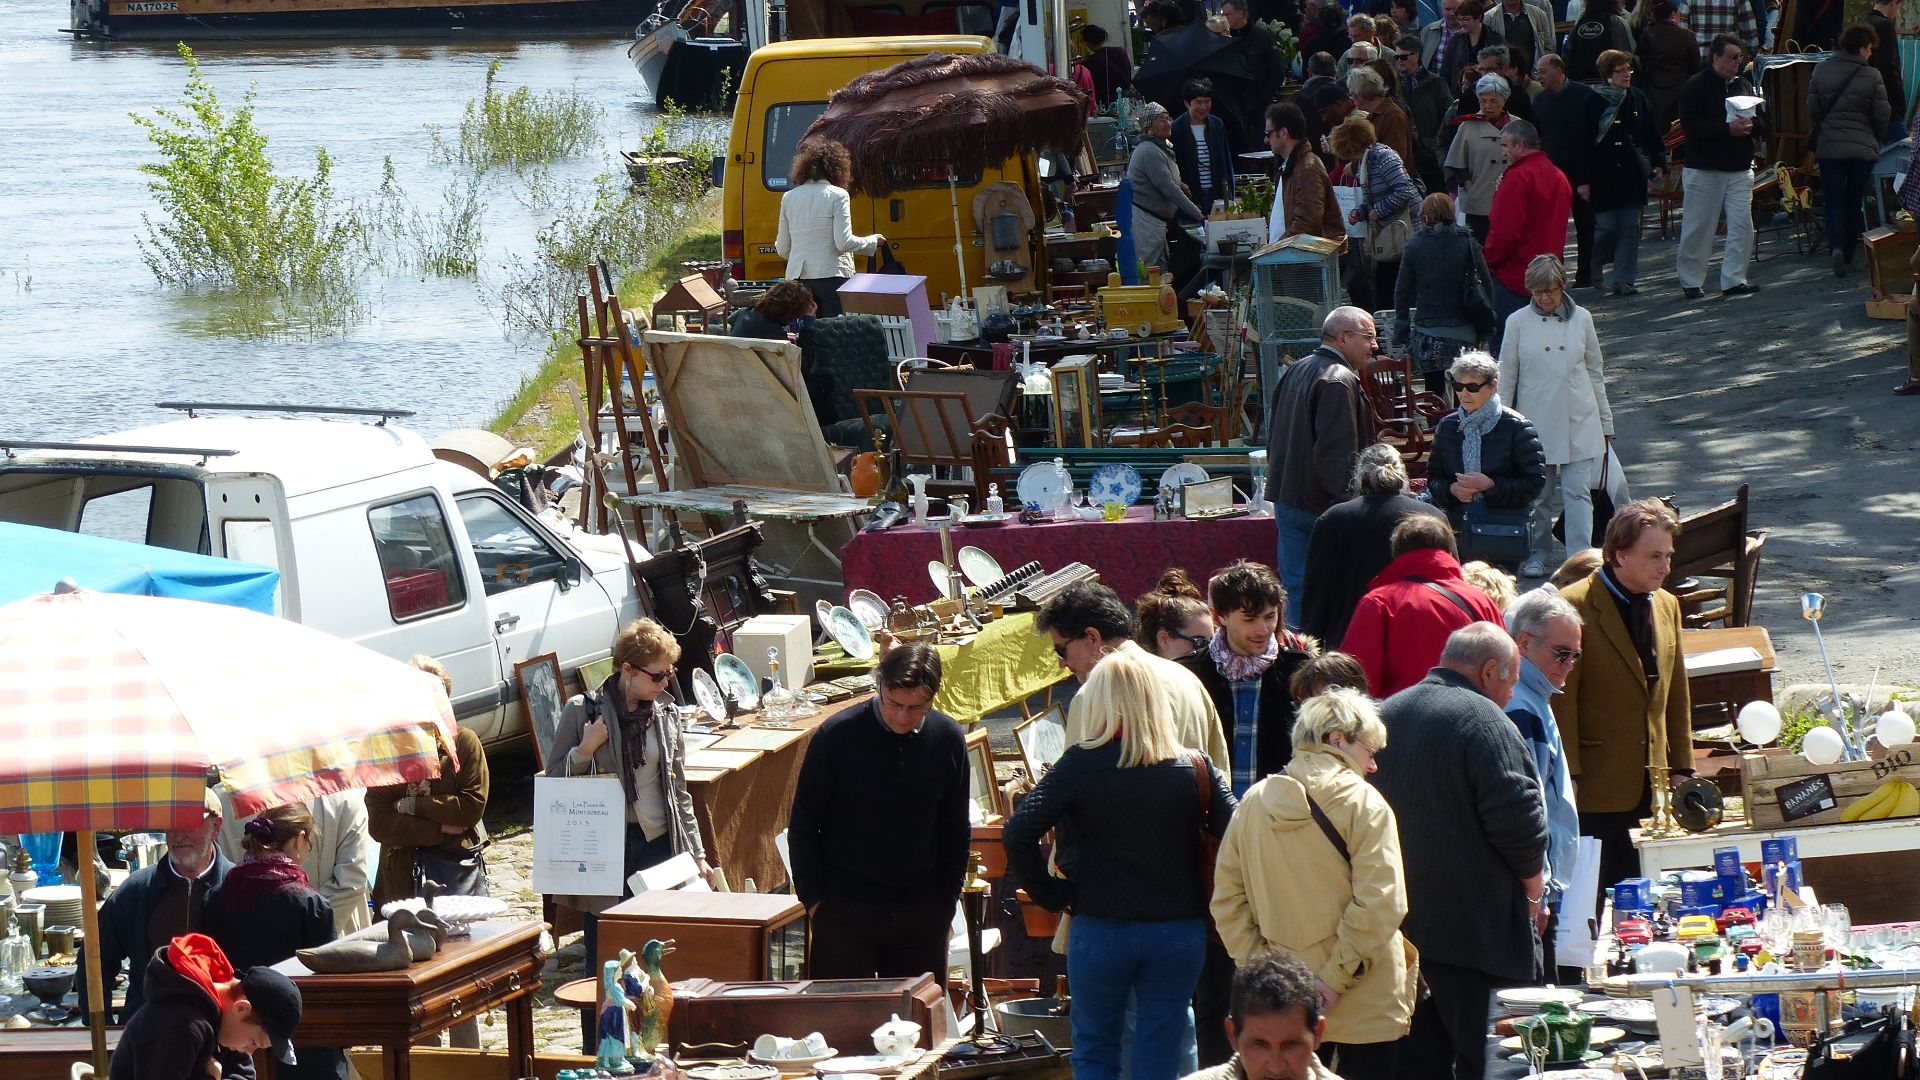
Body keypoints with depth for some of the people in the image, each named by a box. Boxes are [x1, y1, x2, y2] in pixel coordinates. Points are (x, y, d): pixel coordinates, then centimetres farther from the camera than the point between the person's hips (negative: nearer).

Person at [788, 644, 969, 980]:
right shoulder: (836, 735, -10)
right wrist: (814, 899, -5)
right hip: (844, 911, -3)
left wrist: (946, 902, 8)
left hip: (921, 914, 3)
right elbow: (803, 826, -1)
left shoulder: (948, 740, -1)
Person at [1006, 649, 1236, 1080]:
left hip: (1099, 929, -1)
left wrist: (1050, 895, -5)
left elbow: (1019, 833, -17)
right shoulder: (1195, 768, -3)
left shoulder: (1080, 764, -9)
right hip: (1179, 930, 2)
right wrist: (1214, 903, 4)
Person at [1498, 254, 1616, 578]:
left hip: (1579, 422, 0)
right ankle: (1537, 554, 21)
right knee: (1538, 494, 7)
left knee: (1577, 490, -6)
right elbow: (1506, 376, 6)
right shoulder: (1519, 322, -1)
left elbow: (1595, 371, 12)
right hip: (1536, 422, 0)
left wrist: (1605, 422, 14)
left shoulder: (1581, 319, 3)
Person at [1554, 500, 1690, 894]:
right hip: (1595, 789, -6)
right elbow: (1561, 700, -11)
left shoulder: (1667, 606, 13)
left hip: (1649, 788, 6)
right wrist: (1567, 778, -14)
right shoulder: (1574, 607, -10)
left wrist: (1682, 769, 15)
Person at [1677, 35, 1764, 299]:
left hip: (1739, 169, 5)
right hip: (1703, 168, -5)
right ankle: (1690, 280, 11)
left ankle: (1734, 279, 5)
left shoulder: (1744, 86, 13)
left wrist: (1750, 126, -9)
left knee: (1742, 225, -2)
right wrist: (1727, 128, -20)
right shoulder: (1696, 86, -5)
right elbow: (1690, 125, -16)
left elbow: (1761, 123, 15)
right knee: (1698, 227, 0)